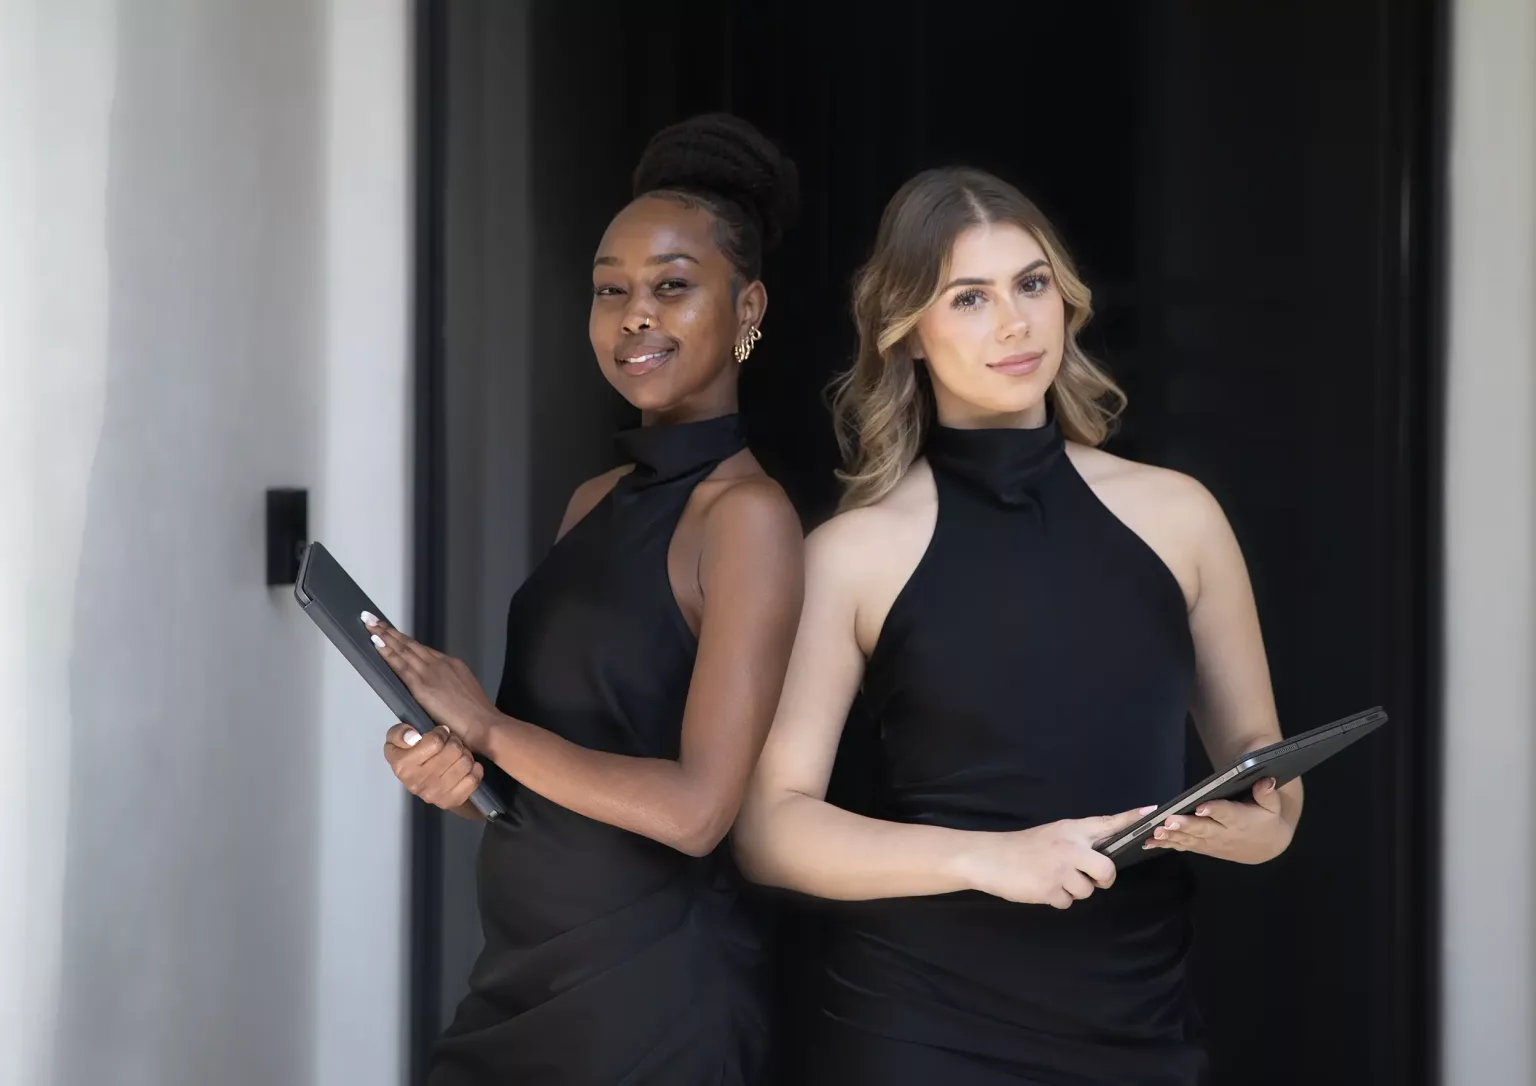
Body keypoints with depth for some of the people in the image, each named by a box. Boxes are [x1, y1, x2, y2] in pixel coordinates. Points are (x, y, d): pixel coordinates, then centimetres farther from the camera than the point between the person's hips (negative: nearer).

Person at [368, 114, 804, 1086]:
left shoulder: (747, 514, -15)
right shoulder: (594, 502, 7)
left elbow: (694, 807, -22)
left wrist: (486, 727, -12)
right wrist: (456, 766, -6)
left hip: (652, 992, -7)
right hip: (528, 967, 7)